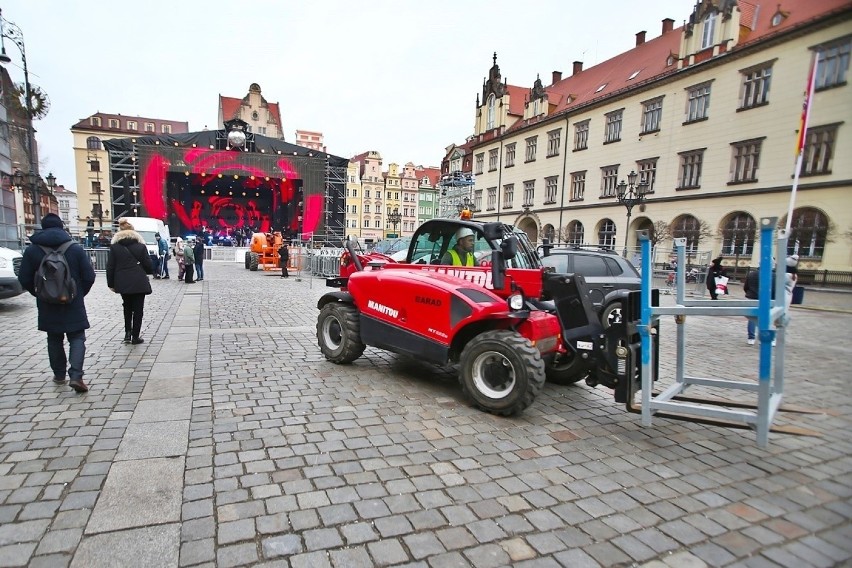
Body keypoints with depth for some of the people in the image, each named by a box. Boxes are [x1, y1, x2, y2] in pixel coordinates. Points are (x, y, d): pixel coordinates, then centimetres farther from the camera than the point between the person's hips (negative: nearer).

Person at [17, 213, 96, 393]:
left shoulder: (32, 251, -3)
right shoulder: (76, 249, -6)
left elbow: (24, 279, -2)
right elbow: (89, 277, -7)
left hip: (48, 306, 2)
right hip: (73, 304, -1)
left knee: (54, 340, 16)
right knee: (77, 338, 3)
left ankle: (59, 375, 24)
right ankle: (76, 375, -12)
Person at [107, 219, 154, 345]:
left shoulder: (114, 246, 1)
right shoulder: (140, 246, -4)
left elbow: (110, 267, 2)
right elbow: (148, 265, -2)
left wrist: (111, 283, 9)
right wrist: (150, 271, 21)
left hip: (123, 283, 3)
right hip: (139, 282, -3)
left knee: (127, 307, 23)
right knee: (138, 309, 4)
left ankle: (128, 333, 18)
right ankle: (135, 337, 6)